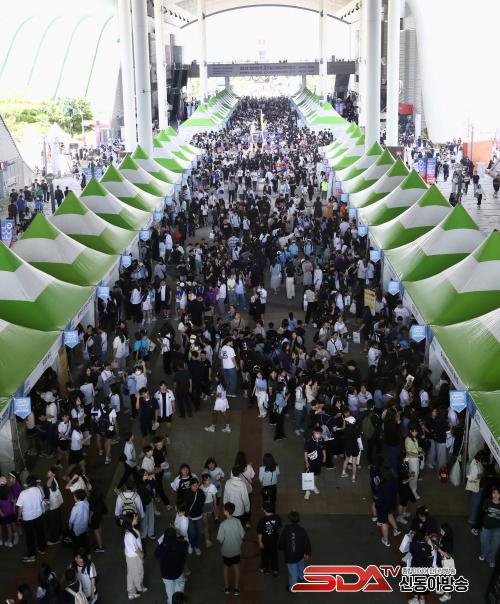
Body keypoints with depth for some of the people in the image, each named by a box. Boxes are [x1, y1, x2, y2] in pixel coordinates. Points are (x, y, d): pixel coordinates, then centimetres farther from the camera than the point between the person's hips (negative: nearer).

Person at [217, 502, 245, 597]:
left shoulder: (223, 524, -25)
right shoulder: (238, 522, -15)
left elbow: (220, 541, -20)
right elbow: (242, 536, -5)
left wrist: (220, 541, 3)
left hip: (226, 551, -2)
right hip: (236, 550, 2)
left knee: (226, 568, 21)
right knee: (236, 568, 19)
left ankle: (227, 588, 33)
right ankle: (236, 588, 27)